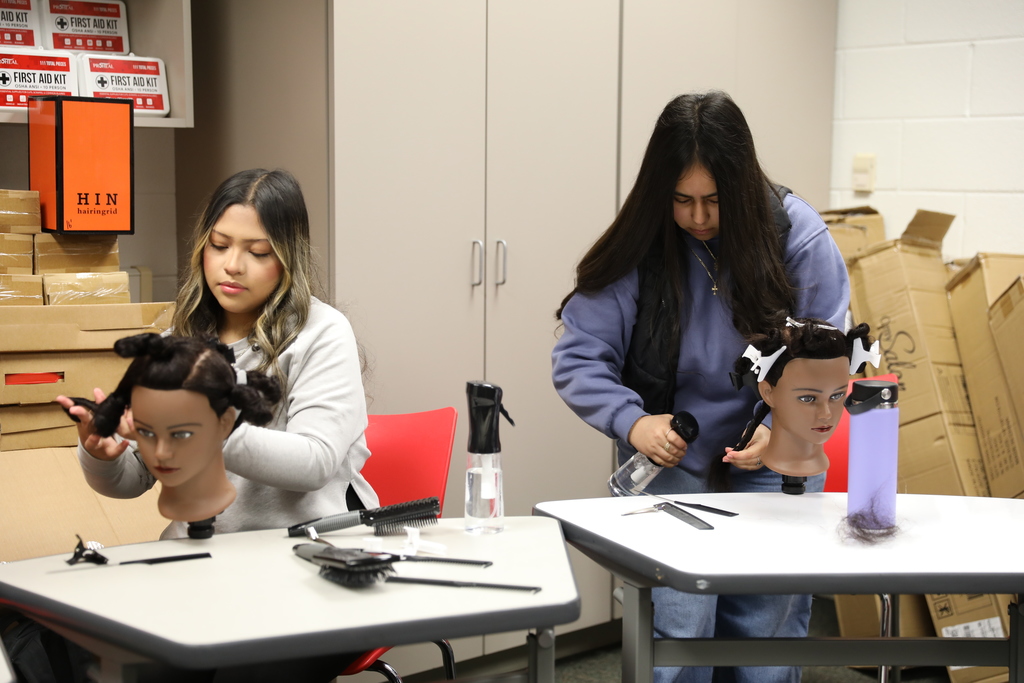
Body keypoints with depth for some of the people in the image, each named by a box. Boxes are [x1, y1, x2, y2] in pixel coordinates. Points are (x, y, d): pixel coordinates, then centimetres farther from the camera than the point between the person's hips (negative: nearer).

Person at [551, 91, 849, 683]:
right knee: (679, 623, -12)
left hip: (773, 454, 1)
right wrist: (632, 422, -20)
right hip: (670, 453, 0)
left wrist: (784, 428, -18)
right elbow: (577, 359, -3)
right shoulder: (637, 247, -6)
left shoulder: (797, 235, -7)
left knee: (769, 623, -1)